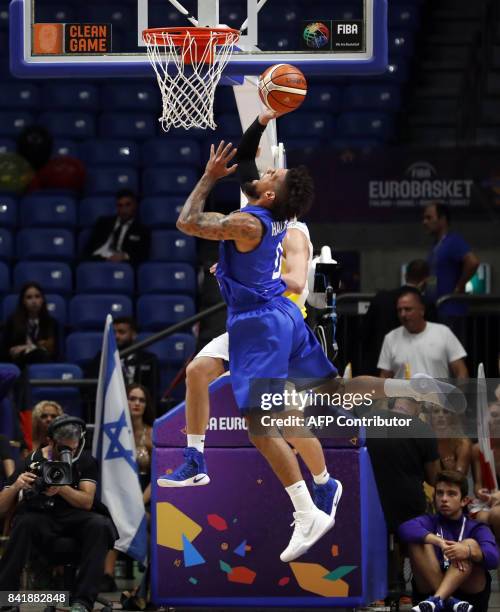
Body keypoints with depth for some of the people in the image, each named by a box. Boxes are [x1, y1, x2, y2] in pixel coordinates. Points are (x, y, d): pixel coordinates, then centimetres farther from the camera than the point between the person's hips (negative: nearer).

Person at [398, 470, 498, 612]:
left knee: (471, 543, -20)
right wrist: (440, 542, -29)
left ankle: (436, 600, -40)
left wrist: (468, 551, -34)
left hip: (470, 593, -1)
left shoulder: (476, 529, 10)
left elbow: (493, 558, -12)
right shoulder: (430, 522, 12)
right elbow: (406, 529, -14)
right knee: (418, 541, -14)